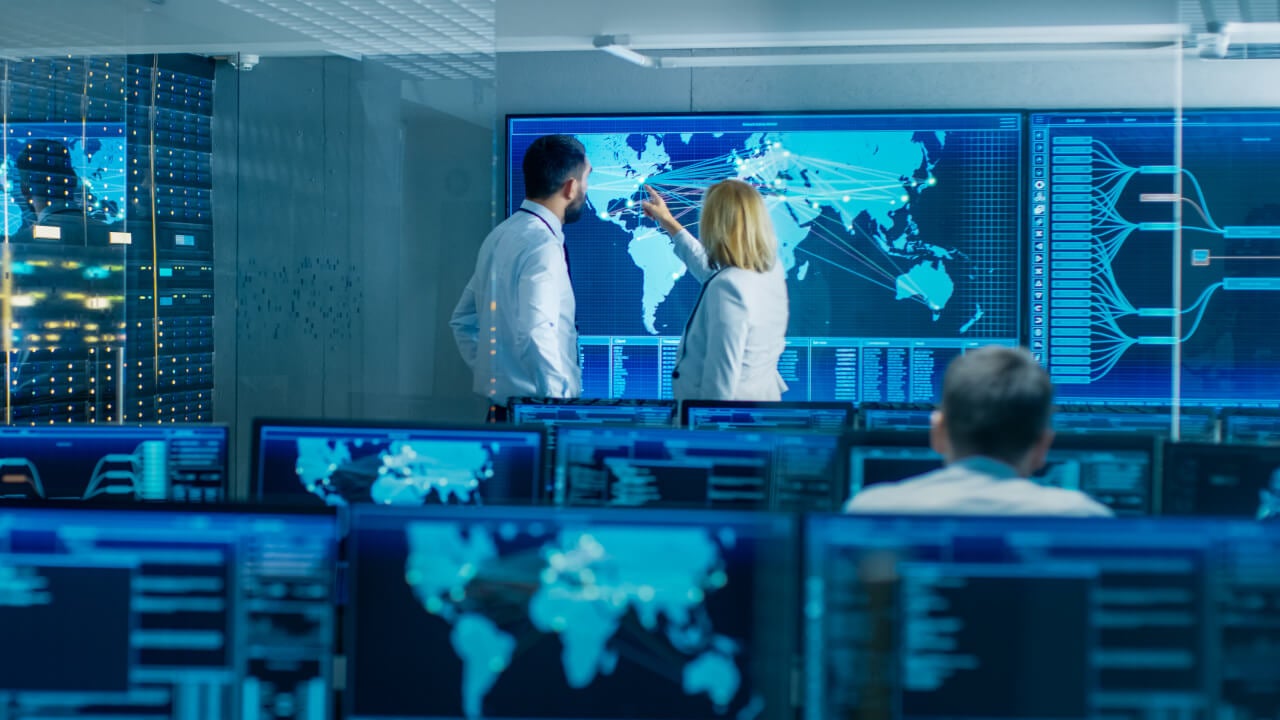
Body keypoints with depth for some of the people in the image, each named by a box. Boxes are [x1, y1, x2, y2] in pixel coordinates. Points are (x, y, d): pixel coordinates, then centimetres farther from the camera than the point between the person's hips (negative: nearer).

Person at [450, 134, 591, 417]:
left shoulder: (501, 235, 12)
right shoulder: (541, 245, -15)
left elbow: (463, 320, 21)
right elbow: (535, 335, -26)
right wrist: (562, 407, -20)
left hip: (500, 404, 9)